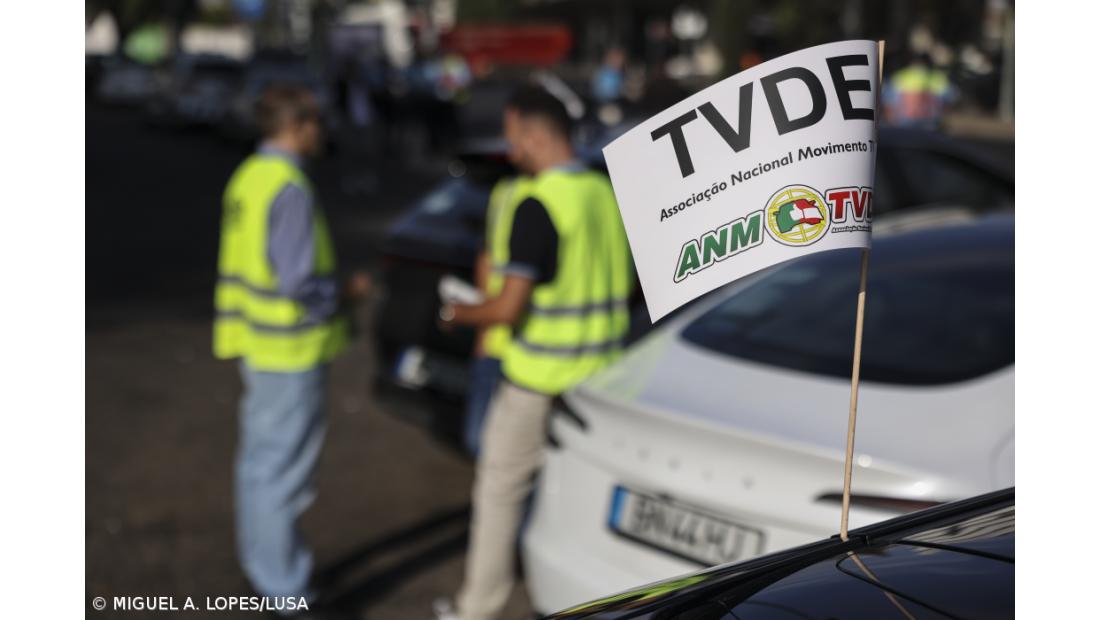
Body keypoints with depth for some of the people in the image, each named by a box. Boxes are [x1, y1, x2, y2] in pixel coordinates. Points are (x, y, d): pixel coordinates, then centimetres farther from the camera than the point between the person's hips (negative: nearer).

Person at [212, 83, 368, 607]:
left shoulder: (247, 177, 8)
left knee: (260, 460, 18)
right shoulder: (291, 190, -21)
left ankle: (263, 568, 33)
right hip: (292, 350, -10)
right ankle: (285, 589, 9)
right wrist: (348, 290, -8)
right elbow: (300, 283, -25)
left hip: (260, 345, 10)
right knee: (285, 469, -1)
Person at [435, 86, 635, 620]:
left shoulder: (537, 205, -19)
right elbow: (622, 285, 16)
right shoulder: (606, 193, 5)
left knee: (500, 486, 8)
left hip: (539, 380, -7)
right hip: (598, 376, 7)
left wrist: (457, 313, -4)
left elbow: (509, 308, -21)